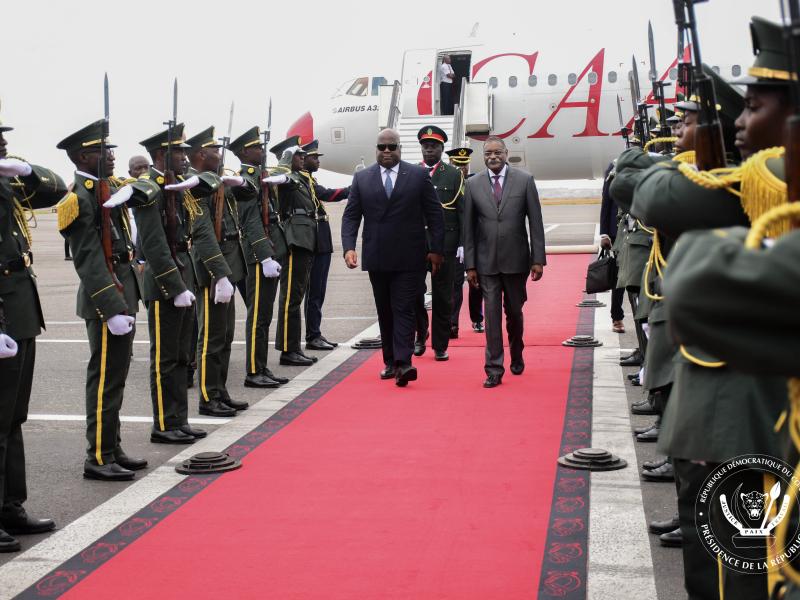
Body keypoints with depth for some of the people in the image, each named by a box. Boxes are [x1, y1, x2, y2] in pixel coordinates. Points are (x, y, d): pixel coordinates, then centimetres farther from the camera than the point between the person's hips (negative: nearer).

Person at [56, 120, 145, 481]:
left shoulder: (107, 188, 12)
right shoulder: (81, 197, -17)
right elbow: (90, 262, -22)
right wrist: (112, 309, -25)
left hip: (123, 293, 10)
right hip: (106, 300, -10)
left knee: (114, 376, 16)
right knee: (105, 378, -3)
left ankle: (112, 450, 26)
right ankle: (99, 459, 5)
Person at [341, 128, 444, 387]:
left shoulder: (418, 175, 1)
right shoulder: (362, 178, 7)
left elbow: (434, 214, 3)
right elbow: (351, 216, 5)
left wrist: (436, 249, -2)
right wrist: (349, 247, -9)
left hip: (409, 258, -3)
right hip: (377, 258, 3)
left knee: (403, 309, -8)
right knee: (385, 312, 10)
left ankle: (402, 363, -15)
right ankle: (390, 362, 18)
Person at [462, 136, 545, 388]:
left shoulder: (525, 180, -2)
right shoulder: (473, 184, 1)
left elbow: (535, 222, -2)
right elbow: (468, 227, 3)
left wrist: (538, 259, -6)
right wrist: (470, 265, -1)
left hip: (516, 260, 0)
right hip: (486, 262, 0)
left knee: (514, 312, 13)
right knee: (492, 315, -2)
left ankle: (516, 357, 37)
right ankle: (494, 369, 1)